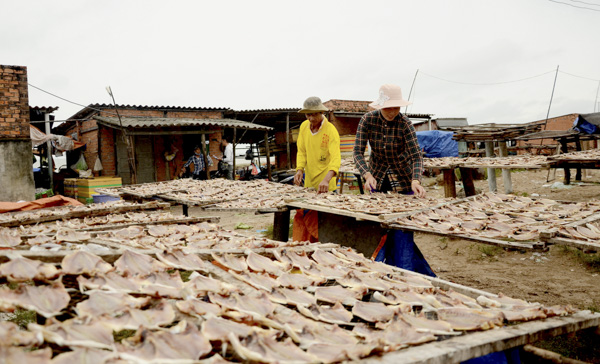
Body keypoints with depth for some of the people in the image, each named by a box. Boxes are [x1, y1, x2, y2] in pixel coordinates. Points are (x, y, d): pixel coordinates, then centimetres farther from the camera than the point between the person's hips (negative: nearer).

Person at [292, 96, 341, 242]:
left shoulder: (331, 130, -14)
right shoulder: (304, 126, 6)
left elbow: (336, 158, -25)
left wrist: (326, 179, -41)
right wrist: (299, 170, -7)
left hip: (326, 186, -5)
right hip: (308, 182, 5)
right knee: (302, 217, 5)